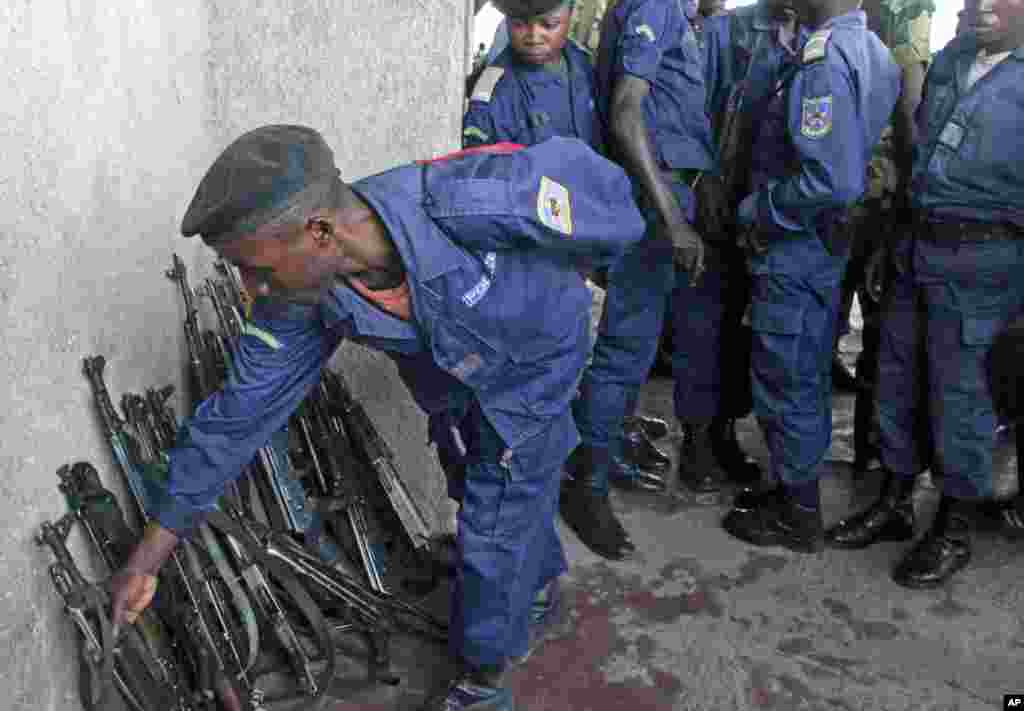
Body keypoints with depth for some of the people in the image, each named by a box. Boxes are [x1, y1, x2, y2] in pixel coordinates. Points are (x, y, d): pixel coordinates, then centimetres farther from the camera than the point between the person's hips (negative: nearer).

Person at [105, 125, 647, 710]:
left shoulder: (471, 203, -44)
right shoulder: (301, 298, -27)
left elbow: (582, 168, -26)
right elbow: (240, 413, -18)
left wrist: (579, 266, -5)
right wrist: (152, 551, -13)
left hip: (533, 358, -4)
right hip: (458, 379, 5)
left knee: (492, 531, 2)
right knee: (519, 483, 27)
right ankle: (540, 577, 58)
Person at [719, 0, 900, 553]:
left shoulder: (826, 58, -21)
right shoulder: (873, 51, 9)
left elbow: (832, 179, -29)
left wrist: (757, 211, -16)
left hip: (795, 246, -9)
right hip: (829, 244, 9)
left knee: (786, 382, 4)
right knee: (805, 376, 19)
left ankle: (797, 515, 18)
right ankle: (793, 487, 34)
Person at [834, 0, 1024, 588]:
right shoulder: (949, 58, 12)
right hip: (916, 245, 6)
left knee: (958, 391, 1)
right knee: (899, 378, 12)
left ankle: (955, 531, 18)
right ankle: (895, 503, 29)